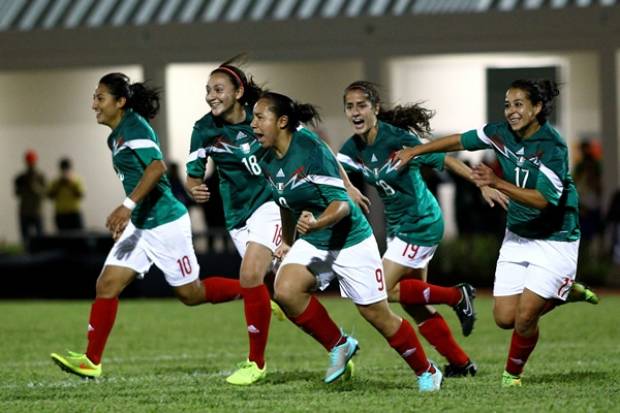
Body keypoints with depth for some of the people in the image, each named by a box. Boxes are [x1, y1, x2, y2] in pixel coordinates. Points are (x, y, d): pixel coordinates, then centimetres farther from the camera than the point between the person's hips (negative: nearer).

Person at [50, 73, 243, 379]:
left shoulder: (134, 127, -16)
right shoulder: (116, 136, 13)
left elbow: (157, 167, -29)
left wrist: (128, 206, -35)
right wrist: (126, 217, 21)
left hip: (165, 223, -9)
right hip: (139, 226, 9)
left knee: (191, 294, 2)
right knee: (106, 285, -3)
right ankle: (91, 362, -5)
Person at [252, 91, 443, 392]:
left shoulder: (312, 150, -23)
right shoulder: (268, 163, 0)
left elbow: (341, 203, -26)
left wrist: (316, 223, -44)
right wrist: (287, 241, 29)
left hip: (350, 240, -6)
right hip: (311, 243, 6)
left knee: (376, 314, 0)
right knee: (285, 291, -22)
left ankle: (427, 372, 21)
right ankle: (339, 345, 0)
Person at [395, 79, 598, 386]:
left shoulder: (552, 146, -23)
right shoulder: (502, 133, -5)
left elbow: (543, 200, -31)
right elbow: (460, 141, 10)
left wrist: (498, 183, -39)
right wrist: (415, 151, 10)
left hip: (554, 241, -6)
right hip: (517, 236, 6)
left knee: (524, 319, -10)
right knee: (504, 318, 1)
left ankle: (513, 374, 18)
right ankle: (564, 290, 25)